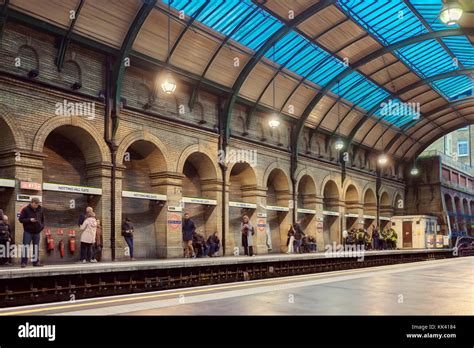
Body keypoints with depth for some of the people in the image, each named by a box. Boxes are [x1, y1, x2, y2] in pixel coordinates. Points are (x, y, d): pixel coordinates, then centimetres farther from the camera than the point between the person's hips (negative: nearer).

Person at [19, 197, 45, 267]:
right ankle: (24, 262, -1)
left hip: (37, 232, 4)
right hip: (28, 232, -4)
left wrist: (42, 226, 2)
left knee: (36, 247, 8)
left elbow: (42, 219, 19)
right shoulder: (25, 209, -4)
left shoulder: (40, 210, 7)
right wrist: (29, 220, -18)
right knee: (26, 246, -7)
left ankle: (36, 261, 15)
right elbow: (20, 219, -5)